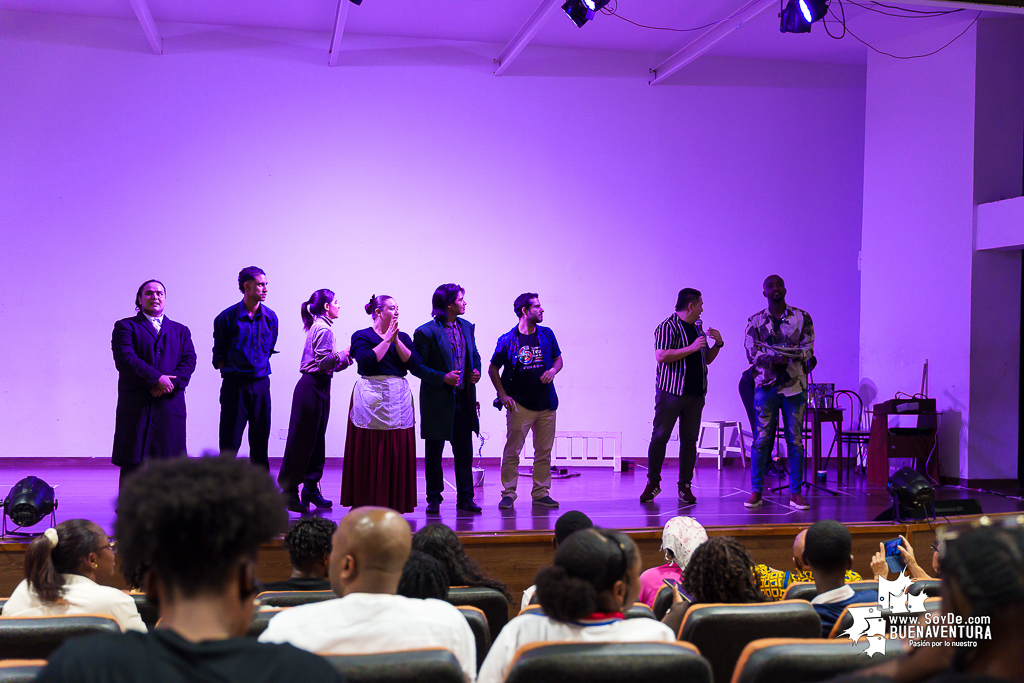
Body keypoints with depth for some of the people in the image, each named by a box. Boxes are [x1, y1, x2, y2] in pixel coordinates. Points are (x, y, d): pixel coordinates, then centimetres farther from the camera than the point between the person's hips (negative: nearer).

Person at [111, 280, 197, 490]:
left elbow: (189, 361, 5)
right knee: (132, 465, -3)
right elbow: (125, 360, -8)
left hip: (170, 407, 3)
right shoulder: (125, 327, 8)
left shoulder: (181, 331, 19)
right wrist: (156, 379, -15)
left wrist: (172, 382, -13)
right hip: (135, 407, -3)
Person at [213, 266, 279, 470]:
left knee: (260, 438, 7)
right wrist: (230, 370, -1)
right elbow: (219, 354, 4)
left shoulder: (270, 317, 6)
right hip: (235, 384, -3)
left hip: (261, 383, 3)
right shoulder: (227, 317, -5)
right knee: (230, 441, -1)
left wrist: (259, 368, 13)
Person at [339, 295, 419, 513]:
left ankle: (394, 502, 9)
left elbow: (414, 363, 1)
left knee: (398, 452, 1)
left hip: (399, 398, 4)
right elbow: (367, 361, -16)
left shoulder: (402, 337, 16)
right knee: (370, 453, -4)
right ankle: (366, 504, 4)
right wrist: (386, 339, -9)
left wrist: (396, 340, -5)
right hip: (372, 396, -4)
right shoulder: (362, 336, 3)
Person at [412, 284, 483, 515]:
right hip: (438, 401, -5)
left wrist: (476, 371, 0)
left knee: (464, 451, 7)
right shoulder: (426, 332, -11)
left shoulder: (467, 327, 8)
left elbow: (474, 354, 21)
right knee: (433, 452, 6)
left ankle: (465, 498, 15)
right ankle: (434, 499, 17)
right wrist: (443, 378, -19)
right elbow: (417, 366, -9)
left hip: (464, 399, 5)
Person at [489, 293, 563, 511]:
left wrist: (553, 370, -5)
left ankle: (541, 493, 19)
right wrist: (502, 395, -4)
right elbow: (493, 369, 4)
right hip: (520, 405, -4)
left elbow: (558, 359, 18)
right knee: (512, 451, -5)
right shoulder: (508, 339, -5)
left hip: (546, 405, 4)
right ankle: (508, 493, 4)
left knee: (544, 451, 9)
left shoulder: (547, 335, 6)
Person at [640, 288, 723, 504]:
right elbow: (661, 356, -18)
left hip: (695, 393, 6)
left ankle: (685, 486, 10)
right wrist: (691, 348, -18)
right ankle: (653, 482, 9)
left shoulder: (697, 328, 18)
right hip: (671, 391, -6)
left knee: (689, 440, 5)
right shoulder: (668, 326, -5)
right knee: (660, 437, -3)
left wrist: (718, 344, 7)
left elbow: (706, 359, 25)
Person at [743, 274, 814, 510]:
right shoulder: (755, 321, 7)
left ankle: (796, 493, 7)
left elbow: (808, 350, -1)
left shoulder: (802, 318, 7)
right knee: (761, 439, -2)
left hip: (795, 385, 0)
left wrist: (787, 356, -19)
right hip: (765, 385, 0)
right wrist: (774, 358, -21)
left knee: (795, 440, 1)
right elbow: (751, 353, -3)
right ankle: (756, 491, 6)